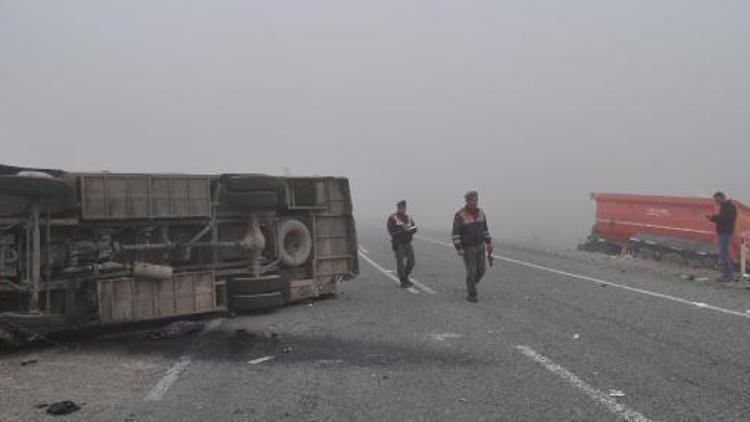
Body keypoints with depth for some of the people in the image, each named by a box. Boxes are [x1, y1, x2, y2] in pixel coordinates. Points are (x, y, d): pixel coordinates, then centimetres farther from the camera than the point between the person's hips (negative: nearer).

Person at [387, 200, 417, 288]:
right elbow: (391, 231, -18)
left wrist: (408, 228, -14)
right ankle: (403, 282, 5)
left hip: (408, 243, 6)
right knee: (401, 263, -5)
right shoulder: (392, 218, -7)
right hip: (398, 244, -6)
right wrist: (402, 228, -20)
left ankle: (405, 277, 29)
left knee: (411, 261, 9)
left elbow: (414, 228, 6)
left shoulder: (408, 217, 12)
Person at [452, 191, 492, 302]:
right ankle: (471, 295, 9)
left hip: (479, 246, 6)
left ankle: (471, 285, 36)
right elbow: (455, 233, -17)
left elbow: (484, 228, 10)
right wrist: (459, 249, -22)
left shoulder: (480, 212, -2)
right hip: (467, 248, -6)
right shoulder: (460, 215, -20)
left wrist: (489, 243, 7)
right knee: (471, 271, -6)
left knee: (481, 269, 9)